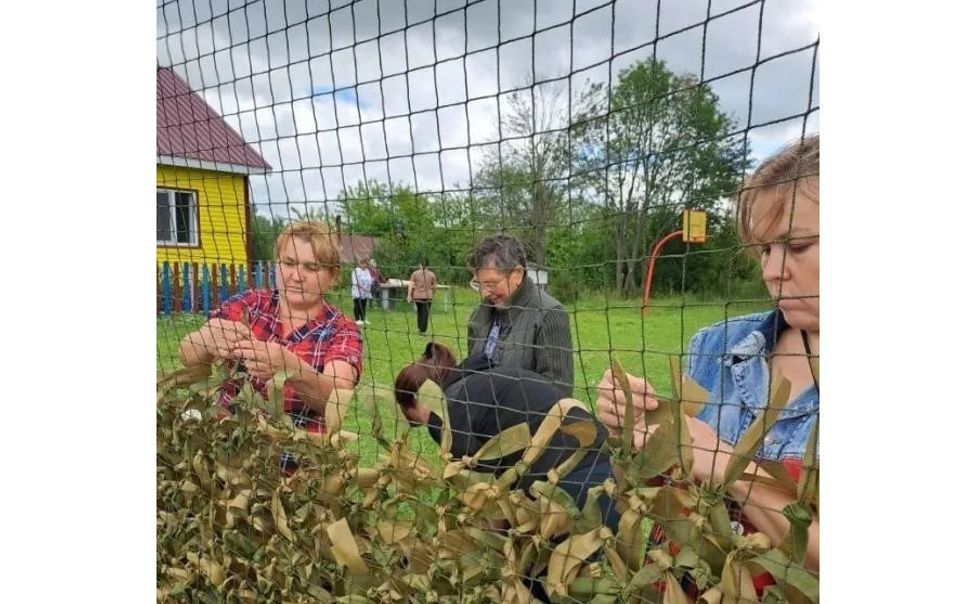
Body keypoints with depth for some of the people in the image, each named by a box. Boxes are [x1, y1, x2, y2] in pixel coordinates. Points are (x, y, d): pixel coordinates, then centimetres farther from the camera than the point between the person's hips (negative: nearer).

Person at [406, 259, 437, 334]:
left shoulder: (415, 273, 2)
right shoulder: (432, 274, 3)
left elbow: (411, 285, -5)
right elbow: (434, 286, 5)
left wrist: (409, 295, -4)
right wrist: (433, 294, 21)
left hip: (417, 296, 2)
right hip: (428, 297, -2)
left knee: (419, 312, 20)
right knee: (425, 313, 1)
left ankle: (419, 327, 25)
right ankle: (423, 330, -2)